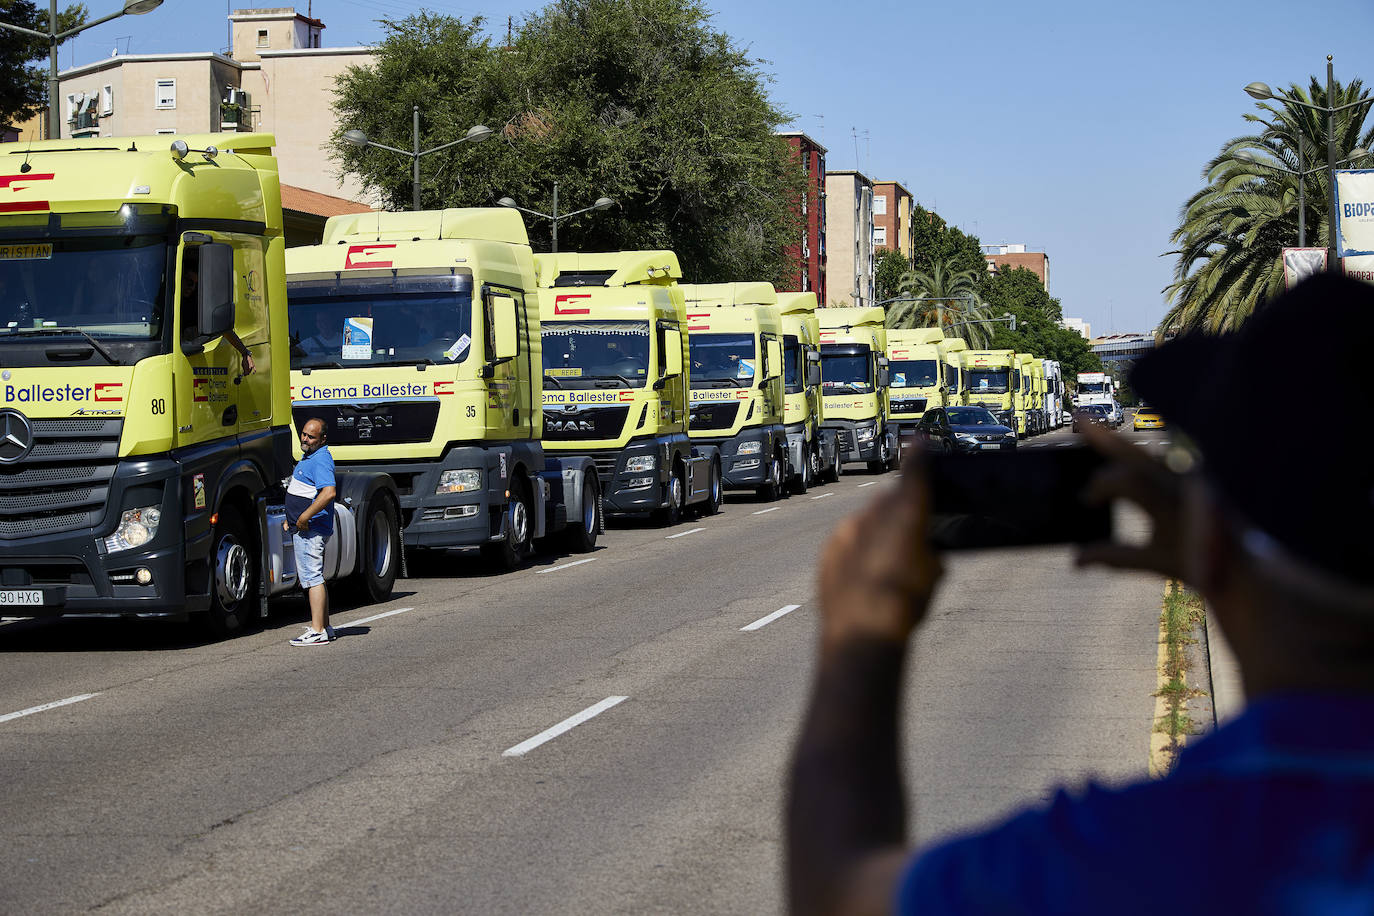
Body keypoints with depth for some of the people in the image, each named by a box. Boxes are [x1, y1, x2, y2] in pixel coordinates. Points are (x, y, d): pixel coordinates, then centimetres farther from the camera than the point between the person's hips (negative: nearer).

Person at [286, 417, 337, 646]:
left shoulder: (321, 460, -17)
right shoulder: (310, 457, 17)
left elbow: (329, 492, -31)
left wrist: (304, 518, -27)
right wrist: (291, 518, 22)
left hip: (310, 528, -11)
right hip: (304, 528, 11)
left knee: (312, 578, -11)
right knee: (315, 578, 15)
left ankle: (317, 632, -12)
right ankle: (325, 627, 22)